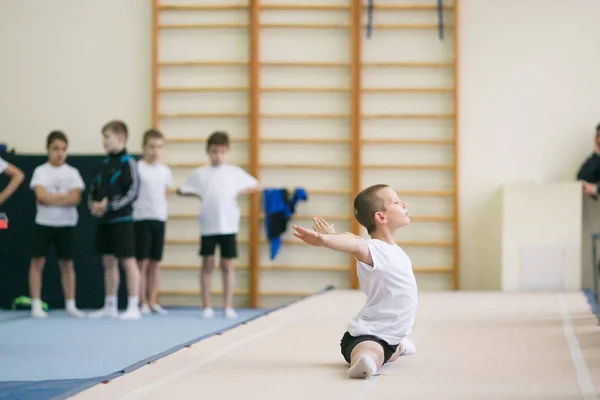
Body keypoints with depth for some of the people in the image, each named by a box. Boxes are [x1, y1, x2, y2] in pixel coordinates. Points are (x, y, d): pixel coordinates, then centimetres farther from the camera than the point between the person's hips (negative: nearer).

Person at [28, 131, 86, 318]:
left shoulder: (72, 173, 4)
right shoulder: (41, 171, 0)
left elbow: (76, 199, -9)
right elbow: (41, 196, -15)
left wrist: (50, 199, -14)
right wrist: (65, 197, -10)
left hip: (66, 224, 1)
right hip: (44, 223, -1)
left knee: (66, 263, 5)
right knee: (37, 261, -3)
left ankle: (70, 305, 10)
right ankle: (36, 305, 1)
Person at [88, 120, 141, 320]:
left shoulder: (128, 162, -9)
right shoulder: (104, 163, 11)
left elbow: (132, 192, -15)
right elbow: (94, 187, 17)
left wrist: (109, 205, -19)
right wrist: (93, 204, -2)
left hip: (122, 219, -7)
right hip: (103, 220, 7)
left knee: (128, 261, -3)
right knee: (109, 262, 11)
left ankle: (134, 307, 1)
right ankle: (110, 306, 18)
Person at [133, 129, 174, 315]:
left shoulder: (165, 171, 10)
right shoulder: (137, 168, -7)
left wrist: (162, 213, 15)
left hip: (160, 219, 5)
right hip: (141, 218, -5)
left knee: (155, 263, 8)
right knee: (142, 262, -3)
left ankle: (153, 302, 12)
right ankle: (143, 303, 1)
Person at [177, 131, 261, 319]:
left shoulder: (234, 172, 4)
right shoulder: (200, 173, 4)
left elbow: (257, 186, 10)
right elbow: (181, 190, 7)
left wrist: (240, 192, -4)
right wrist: (197, 194, -7)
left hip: (228, 225, 0)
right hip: (208, 225, 0)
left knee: (227, 265, 4)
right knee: (207, 264, 2)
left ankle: (229, 306, 8)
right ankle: (206, 306, 7)